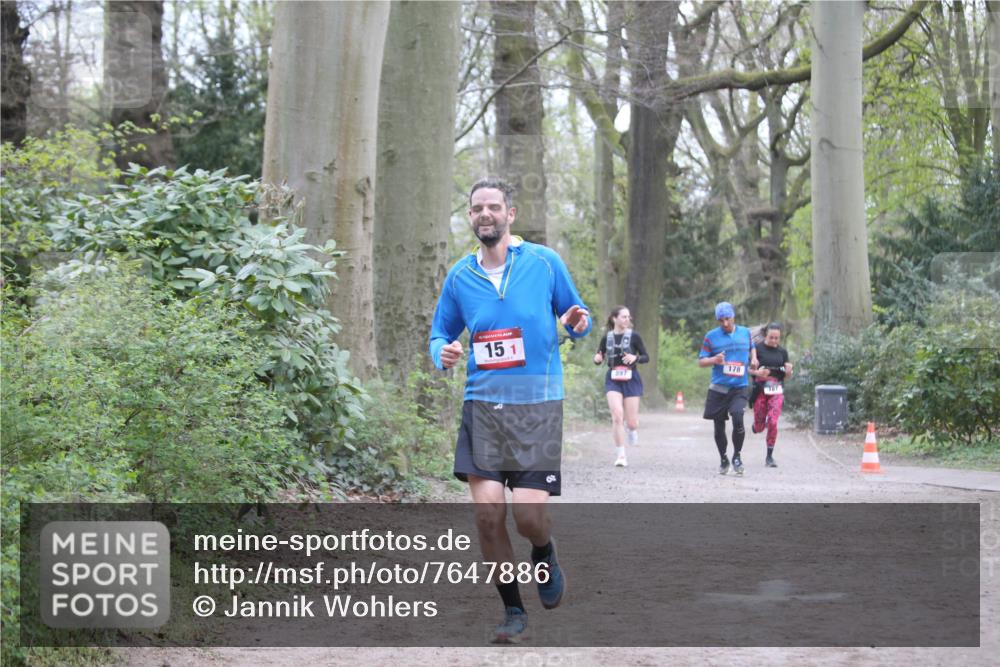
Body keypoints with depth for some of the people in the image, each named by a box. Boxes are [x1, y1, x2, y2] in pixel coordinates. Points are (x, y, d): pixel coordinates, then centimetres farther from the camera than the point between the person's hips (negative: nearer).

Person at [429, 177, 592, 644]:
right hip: (482, 405, 2)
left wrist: (578, 323, -13)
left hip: (538, 405, -2)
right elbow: (440, 333, 18)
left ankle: (545, 556, 27)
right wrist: (442, 353, -5)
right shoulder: (460, 276, 6)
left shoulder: (544, 262, 1)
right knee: (487, 513, -7)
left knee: (529, 514, -11)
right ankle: (513, 611, 11)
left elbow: (575, 316, 11)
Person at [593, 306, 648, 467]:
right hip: (613, 380, 0)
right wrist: (597, 359, -11)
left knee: (631, 422, 1)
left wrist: (635, 358, -19)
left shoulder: (634, 336, -2)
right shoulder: (607, 337, 3)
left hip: (630, 379, 0)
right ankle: (620, 455, -9)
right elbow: (599, 359, 13)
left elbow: (646, 357, 2)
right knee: (617, 416, -18)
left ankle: (631, 429, 41)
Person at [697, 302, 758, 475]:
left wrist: (753, 359, 7)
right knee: (719, 426, 5)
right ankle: (723, 459, 25)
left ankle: (737, 456, 0)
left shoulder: (745, 332, 6)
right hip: (718, 388, 0)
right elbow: (701, 361, 1)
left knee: (738, 419, -20)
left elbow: (752, 347, 27)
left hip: (739, 388, 0)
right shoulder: (711, 336, -1)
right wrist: (714, 360, -18)